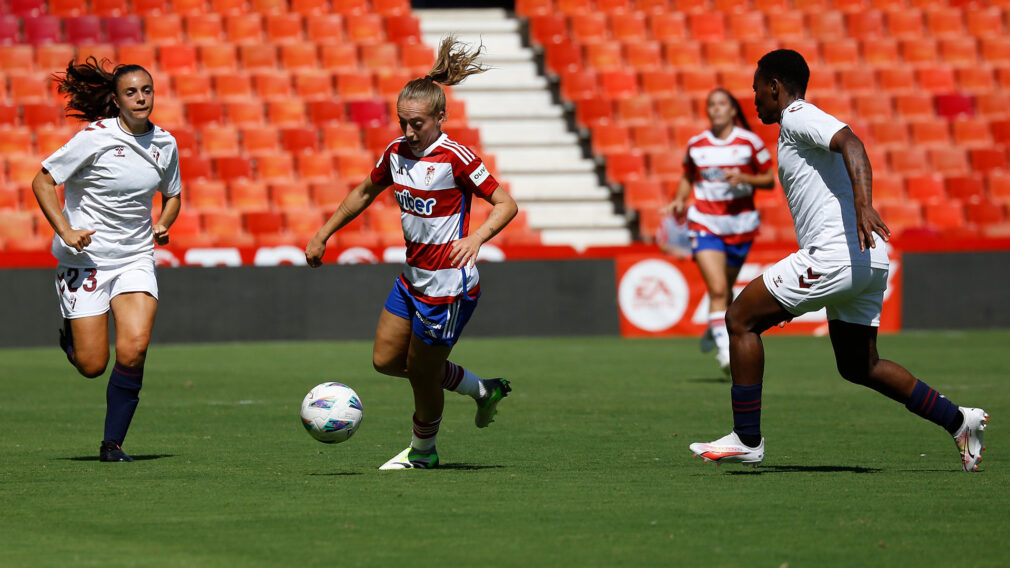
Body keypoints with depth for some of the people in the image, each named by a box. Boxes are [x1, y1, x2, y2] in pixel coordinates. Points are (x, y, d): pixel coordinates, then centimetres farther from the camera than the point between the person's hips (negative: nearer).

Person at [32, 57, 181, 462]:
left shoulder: (164, 144, 3)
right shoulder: (95, 137, -12)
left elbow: (172, 196, 21)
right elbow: (42, 181, -8)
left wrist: (162, 224, 0)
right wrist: (65, 231, -19)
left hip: (136, 259, 3)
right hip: (85, 258, -3)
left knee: (134, 350, -17)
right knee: (92, 365, -4)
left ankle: (112, 443, -3)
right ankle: (70, 337, 34)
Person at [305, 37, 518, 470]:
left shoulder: (455, 158, -19)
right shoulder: (397, 153, 2)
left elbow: (506, 205, -18)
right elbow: (365, 193, 20)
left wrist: (477, 237, -35)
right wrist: (323, 235, 20)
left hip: (448, 284, -8)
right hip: (413, 278, 8)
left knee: (422, 374, 4)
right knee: (385, 360, 13)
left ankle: (422, 453, 31)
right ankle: (482, 390, 27)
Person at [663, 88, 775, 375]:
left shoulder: (749, 142, -3)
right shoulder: (696, 145, 3)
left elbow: (769, 180, 2)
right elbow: (688, 176, 20)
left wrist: (744, 178, -16)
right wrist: (679, 200, 1)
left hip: (739, 224, 0)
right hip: (704, 223, 0)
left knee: (725, 287, 13)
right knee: (717, 288, -16)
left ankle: (715, 328, 44)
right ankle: (725, 350, -17)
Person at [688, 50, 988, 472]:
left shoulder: (798, 117, -4)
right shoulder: (800, 125, 26)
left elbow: (851, 144, -23)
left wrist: (864, 207, -39)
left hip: (834, 255, -10)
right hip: (867, 263, 10)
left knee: (740, 319, -2)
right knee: (859, 367, 17)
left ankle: (746, 439, -2)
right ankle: (958, 421, 13)